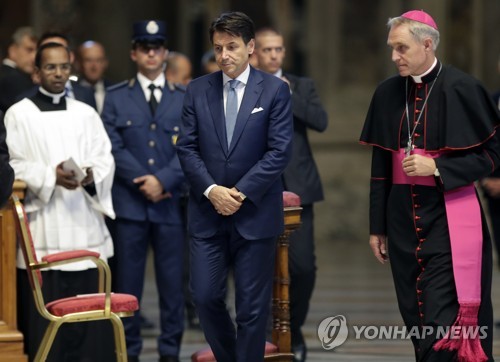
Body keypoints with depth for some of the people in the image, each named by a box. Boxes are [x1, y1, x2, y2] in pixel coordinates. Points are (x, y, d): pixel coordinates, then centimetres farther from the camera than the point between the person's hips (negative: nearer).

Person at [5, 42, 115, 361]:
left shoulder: (86, 114, 16)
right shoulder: (19, 115, 5)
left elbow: (106, 159, 8)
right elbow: (13, 166, -3)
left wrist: (91, 174, -15)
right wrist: (50, 175, -19)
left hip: (85, 228, 3)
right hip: (42, 231, -3)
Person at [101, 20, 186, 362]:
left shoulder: (185, 98, 9)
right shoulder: (116, 97, 8)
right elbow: (114, 147, 0)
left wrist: (162, 180, -12)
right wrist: (143, 184, -10)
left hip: (171, 203, 1)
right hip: (129, 203, -1)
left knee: (173, 280, 2)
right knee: (128, 282, 1)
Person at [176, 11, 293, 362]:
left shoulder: (275, 90, -2)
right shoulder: (198, 89, 6)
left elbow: (280, 151, -7)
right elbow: (187, 147, 3)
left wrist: (241, 194, -14)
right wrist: (212, 190, -12)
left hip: (255, 213, -2)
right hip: (207, 212, 2)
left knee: (253, 306, 1)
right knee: (206, 297, 1)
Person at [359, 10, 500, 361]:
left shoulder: (461, 89, -8)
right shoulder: (388, 93, 7)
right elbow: (380, 165, 13)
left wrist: (437, 168, -16)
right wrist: (378, 226, 13)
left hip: (448, 218, -5)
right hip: (403, 217, 5)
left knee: (444, 322, -11)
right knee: (418, 318, 8)